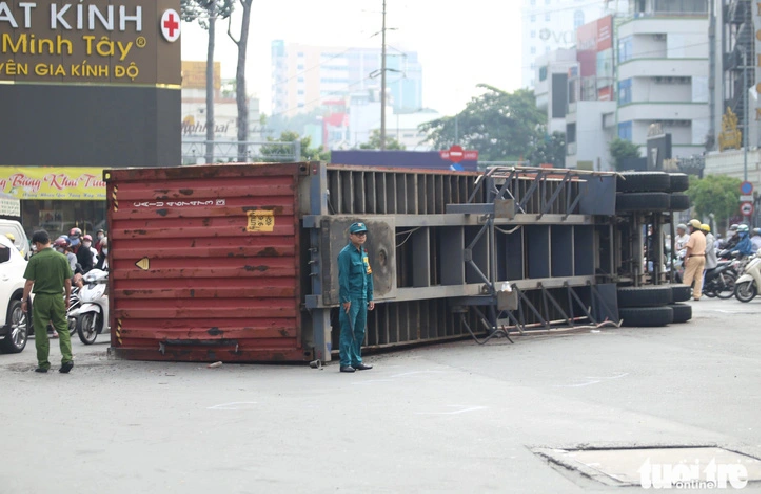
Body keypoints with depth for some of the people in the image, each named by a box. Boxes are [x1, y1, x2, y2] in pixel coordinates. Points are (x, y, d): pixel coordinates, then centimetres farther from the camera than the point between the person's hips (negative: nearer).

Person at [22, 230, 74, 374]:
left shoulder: (35, 260, -9)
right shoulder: (62, 258, 1)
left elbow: (29, 282, -9)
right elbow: (68, 281, 4)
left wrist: (24, 300, 0)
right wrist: (68, 298, 16)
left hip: (41, 298, -3)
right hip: (58, 297, 3)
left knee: (41, 332, 6)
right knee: (62, 328, 9)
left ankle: (43, 364, 9)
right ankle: (67, 358, -6)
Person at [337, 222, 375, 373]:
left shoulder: (364, 253, 16)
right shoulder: (345, 253, -8)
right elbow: (343, 277, -13)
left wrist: (370, 298, 17)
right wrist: (345, 299, -16)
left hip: (363, 298, 8)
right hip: (351, 298, -8)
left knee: (360, 331, 12)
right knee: (348, 331, -7)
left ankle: (356, 360, 19)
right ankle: (345, 363, -6)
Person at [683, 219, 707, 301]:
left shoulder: (693, 236, -12)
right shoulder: (703, 236, 15)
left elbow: (689, 248, -16)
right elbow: (704, 248, 17)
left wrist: (686, 259, -14)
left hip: (694, 257, -8)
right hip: (702, 257, 8)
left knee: (688, 277, -4)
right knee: (699, 278, 6)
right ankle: (697, 295, 3)